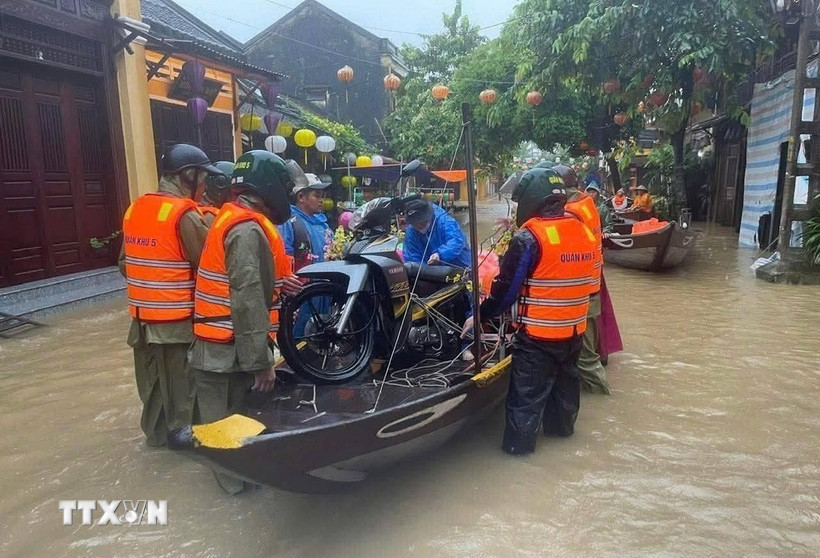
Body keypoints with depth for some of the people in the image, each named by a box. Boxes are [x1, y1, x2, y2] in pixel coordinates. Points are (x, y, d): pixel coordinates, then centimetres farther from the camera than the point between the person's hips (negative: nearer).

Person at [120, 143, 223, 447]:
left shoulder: (135, 208, 6)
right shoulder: (185, 215, -18)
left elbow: (124, 263, 12)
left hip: (142, 314, 7)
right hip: (178, 318, -7)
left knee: (152, 378, 20)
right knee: (181, 381, 9)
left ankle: (155, 432, 35)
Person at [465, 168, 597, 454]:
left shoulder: (530, 237, -18)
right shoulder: (584, 232, 4)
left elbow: (507, 286, -14)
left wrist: (482, 315, -2)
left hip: (538, 333, -7)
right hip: (574, 329, 8)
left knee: (527, 391, 5)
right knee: (565, 380, 24)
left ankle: (519, 442, 14)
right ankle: (561, 425, 41)